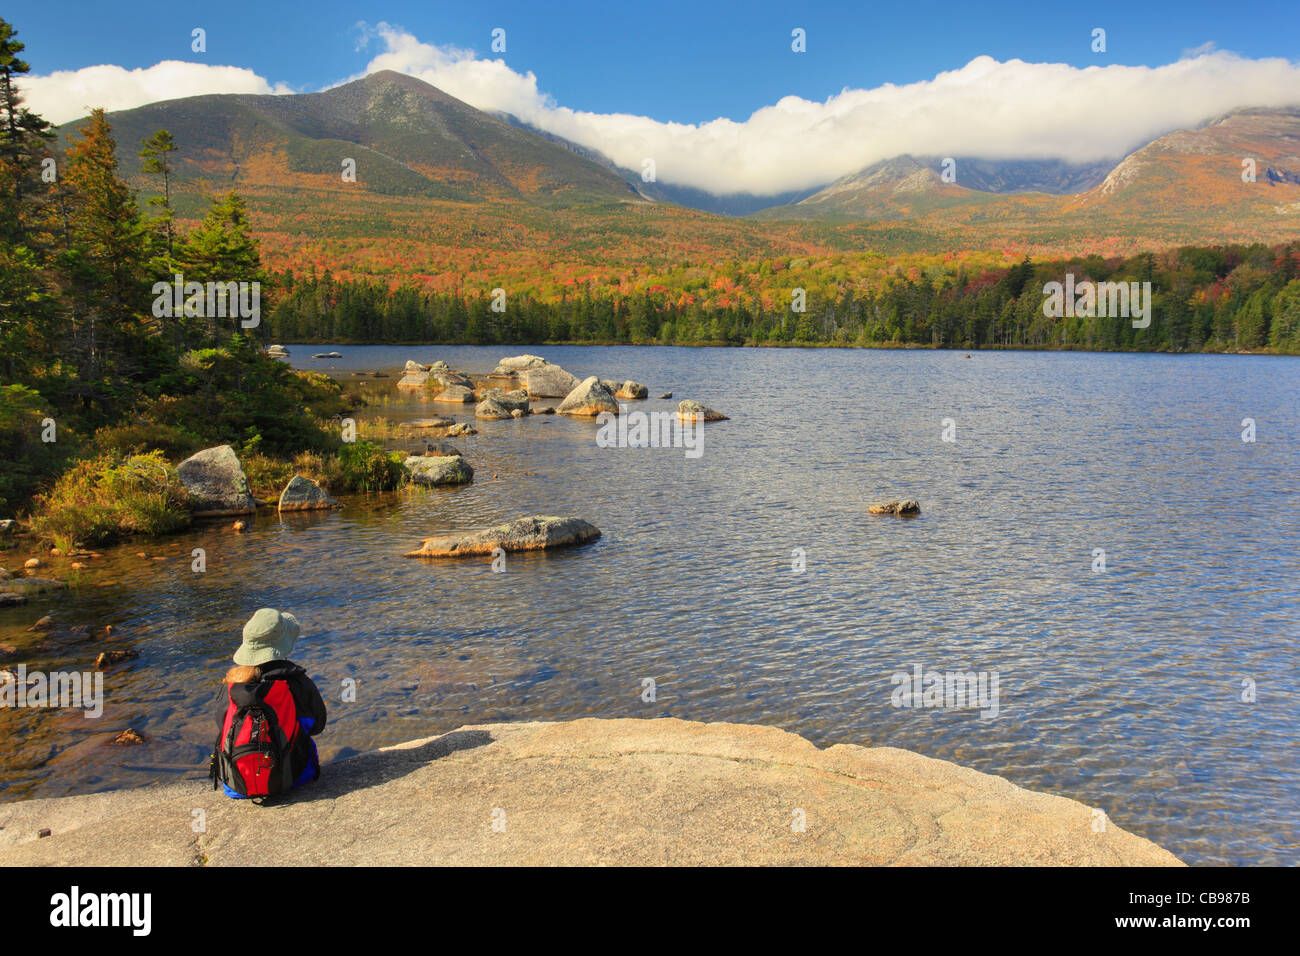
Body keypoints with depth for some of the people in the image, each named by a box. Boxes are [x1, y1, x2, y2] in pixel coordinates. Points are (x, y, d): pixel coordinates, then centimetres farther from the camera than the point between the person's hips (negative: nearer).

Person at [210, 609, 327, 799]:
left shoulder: (232, 683, -9)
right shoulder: (298, 683, -16)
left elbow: (222, 724, 5)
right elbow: (317, 725, -1)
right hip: (284, 781, -2)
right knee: (307, 742, 30)